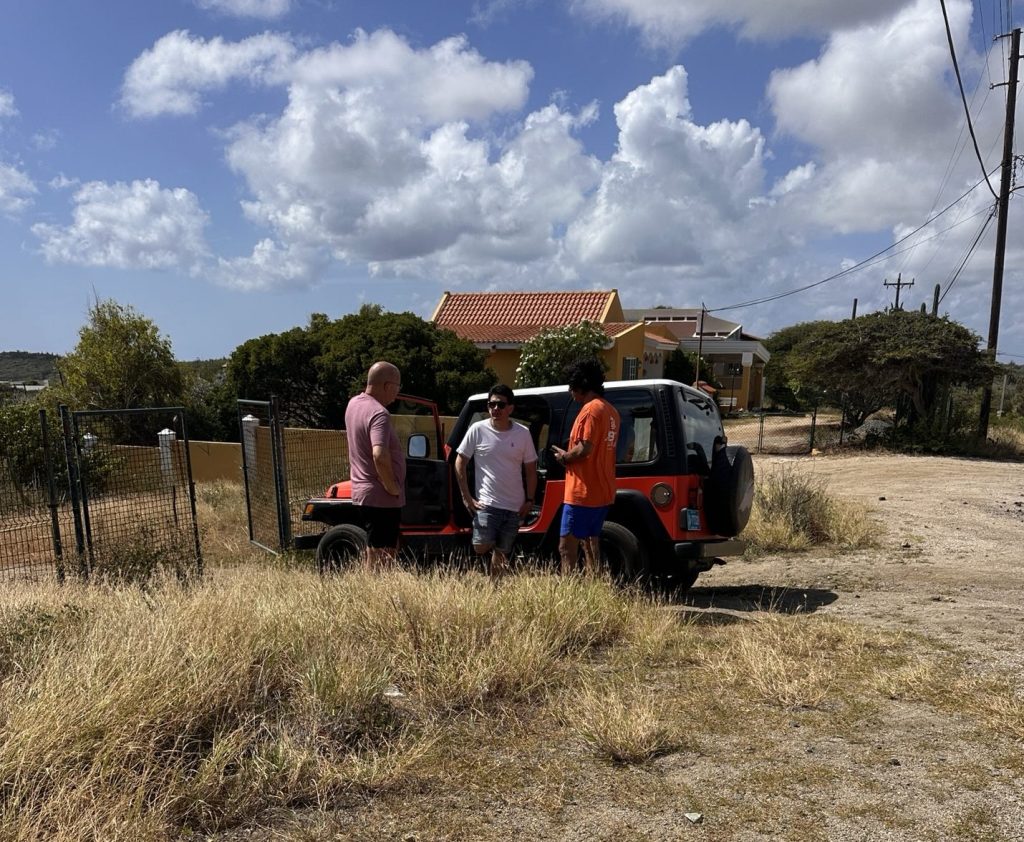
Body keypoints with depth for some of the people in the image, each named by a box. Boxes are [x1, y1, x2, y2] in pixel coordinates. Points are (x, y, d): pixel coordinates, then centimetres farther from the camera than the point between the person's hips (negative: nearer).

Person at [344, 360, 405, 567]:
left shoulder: (354, 404, 8)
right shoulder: (378, 414, -22)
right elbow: (379, 455, -36)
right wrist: (393, 488, -20)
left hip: (362, 491, 10)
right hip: (382, 497, -10)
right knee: (379, 561, -2)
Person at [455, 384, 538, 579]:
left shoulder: (523, 433, 0)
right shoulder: (478, 430, -6)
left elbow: (530, 469, 8)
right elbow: (460, 463, -1)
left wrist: (529, 500, 1)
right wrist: (467, 497, -6)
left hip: (515, 506, 2)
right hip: (487, 503, -2)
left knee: (502, 555, 8)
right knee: (480, 548, -16)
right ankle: (494, 547, 16)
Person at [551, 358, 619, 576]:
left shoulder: (591, 409, -15)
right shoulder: (611, 411, 15)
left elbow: (584, 449, -24)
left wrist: (564, 457, -6)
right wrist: (569, 454, 12)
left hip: (582, 493, -10)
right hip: (602, 493, 10)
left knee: (566, 548, -8)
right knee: (590, 544, 17)